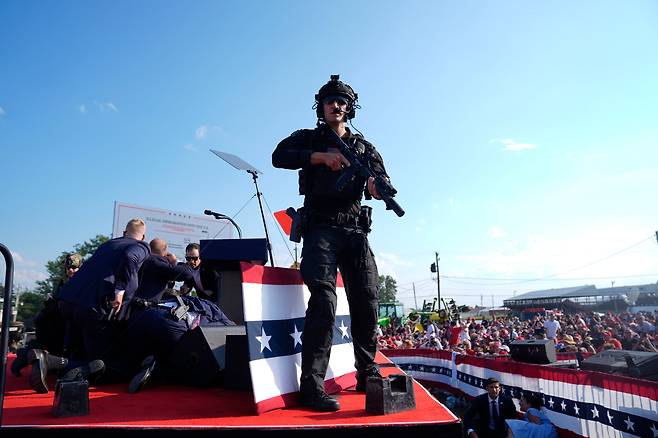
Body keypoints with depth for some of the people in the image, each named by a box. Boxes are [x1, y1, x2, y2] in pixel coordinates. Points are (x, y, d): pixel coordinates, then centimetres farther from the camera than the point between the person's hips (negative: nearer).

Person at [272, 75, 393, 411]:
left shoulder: (364, 147, 19)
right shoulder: (309, 138, 13)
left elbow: (381, 179, 5)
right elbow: (279, 156, -6)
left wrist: (378, 184, -20)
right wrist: (322, 157, -14)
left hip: (356, 231, 4)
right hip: (321, 228, -3)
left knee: (367, 301, 1)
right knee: (324, 298, -18)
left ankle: (367, 374, 19)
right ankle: (311, 386, -16)